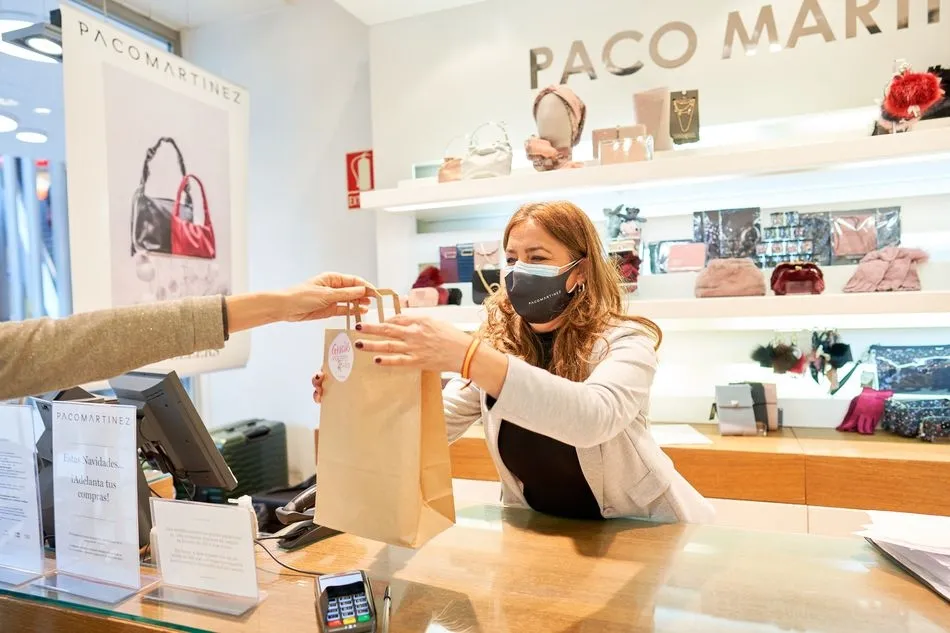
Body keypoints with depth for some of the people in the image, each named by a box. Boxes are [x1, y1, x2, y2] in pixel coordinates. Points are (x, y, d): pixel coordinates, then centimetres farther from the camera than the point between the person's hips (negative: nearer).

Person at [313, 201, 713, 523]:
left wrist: (467, 356, -50)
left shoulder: (624, 341, -19)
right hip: (539, 528, 3)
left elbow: (593, 417, -40)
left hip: (639, 529, -3)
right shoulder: (497, 341, -6)